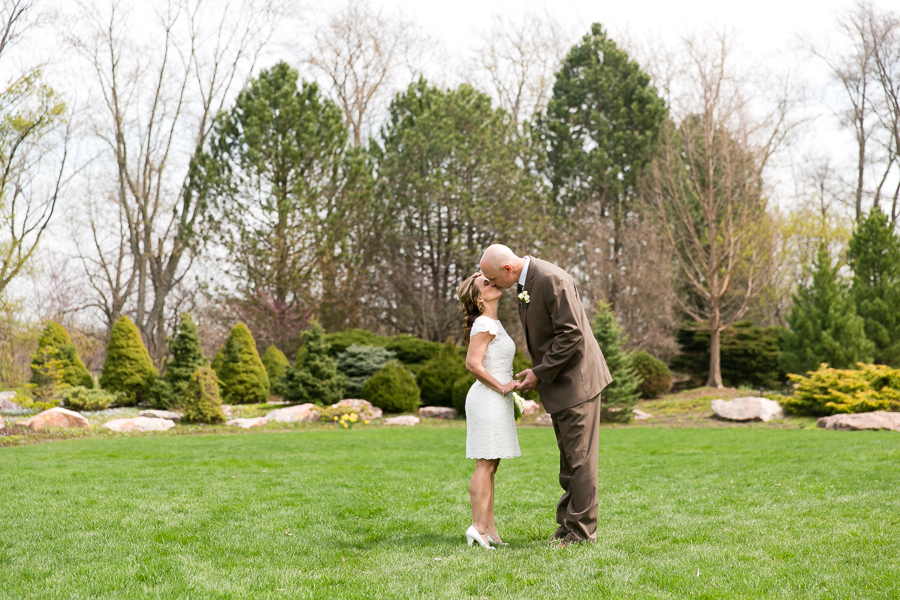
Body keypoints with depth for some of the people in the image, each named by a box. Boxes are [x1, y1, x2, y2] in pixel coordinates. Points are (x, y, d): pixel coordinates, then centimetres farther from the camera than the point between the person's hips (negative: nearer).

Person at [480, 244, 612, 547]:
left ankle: (582, 531, 2)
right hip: (557, 382, 10)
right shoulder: (524, 281, 8)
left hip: (576, 380, -10)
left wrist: (540, 373, -18)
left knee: (579, 457, -4)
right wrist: (538, 372, 9)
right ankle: (567, 524, 23)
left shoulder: (551, 280, -22)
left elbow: (571, 334, -24)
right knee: (568, 458, 15)